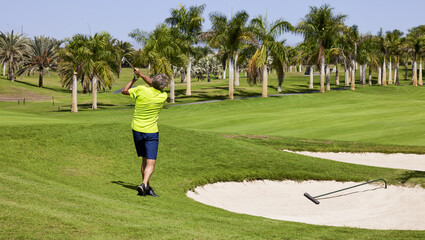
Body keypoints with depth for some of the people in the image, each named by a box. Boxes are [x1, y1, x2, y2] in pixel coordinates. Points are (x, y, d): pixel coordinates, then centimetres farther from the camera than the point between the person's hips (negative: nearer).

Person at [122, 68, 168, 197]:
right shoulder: (163, 96, -9)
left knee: (144, 160, 16)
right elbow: (153, 86, 11)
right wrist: (141, 74, 12)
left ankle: (147, 187, 20)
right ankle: (144, 184, -26)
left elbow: (124, 91, 4)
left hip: (137, 130, 3)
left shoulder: (142, 90, -13)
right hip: (151, 132, -3)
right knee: (151, 163, -4)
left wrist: (134, 79, 12)